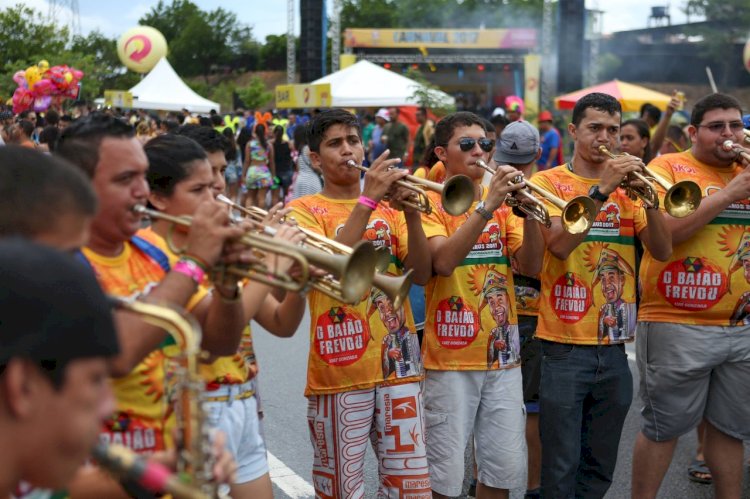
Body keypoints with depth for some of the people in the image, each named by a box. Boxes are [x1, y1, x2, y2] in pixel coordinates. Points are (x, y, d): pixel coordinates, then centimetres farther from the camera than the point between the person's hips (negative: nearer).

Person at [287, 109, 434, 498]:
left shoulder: (388, 206, 12)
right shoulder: (305, 209, 0)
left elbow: (421, 274, 1)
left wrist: (411, 215, -14)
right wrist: (367, 200, -19)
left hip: (399, 362, 4)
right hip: (339, 367, -3)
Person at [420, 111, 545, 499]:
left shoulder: (503, 201, 10)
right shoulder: (430, 202, -4)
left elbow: (531, 266, 0)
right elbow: (444, 261, -22)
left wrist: (529, 212, -15)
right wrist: (487, 206, -26)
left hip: (502, 352, 5)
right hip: (450, 355, -5)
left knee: (504, 467, 9)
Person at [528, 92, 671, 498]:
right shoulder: (548, 182, -2)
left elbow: (663, 251, 0)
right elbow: (560, 244, -18)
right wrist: (601, 189, -21)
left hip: (614, 347, 5)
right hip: (564, 346, -4)